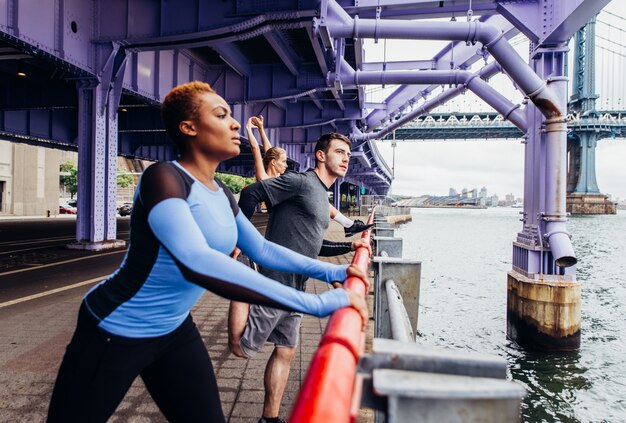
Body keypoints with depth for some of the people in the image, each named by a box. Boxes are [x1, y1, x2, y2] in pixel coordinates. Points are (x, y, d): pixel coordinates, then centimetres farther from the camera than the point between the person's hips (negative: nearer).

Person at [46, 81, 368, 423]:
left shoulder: (222, 195, 1)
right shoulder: (163, 177, -25)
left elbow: (262, 249, 9)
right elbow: (197, 263, -42)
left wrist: (330, 271, -2)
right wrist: (315, 303, -44)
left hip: (175, 329, 7)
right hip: (116, 333, -7)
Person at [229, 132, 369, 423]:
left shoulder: (322, 197, 17)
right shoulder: (300, 181, -12)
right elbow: (251, 193, -18)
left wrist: (351, 246, 19)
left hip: (296, 290, 9)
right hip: (275, 284, -9)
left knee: (285, 352, 16)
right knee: (241, 348, -3)